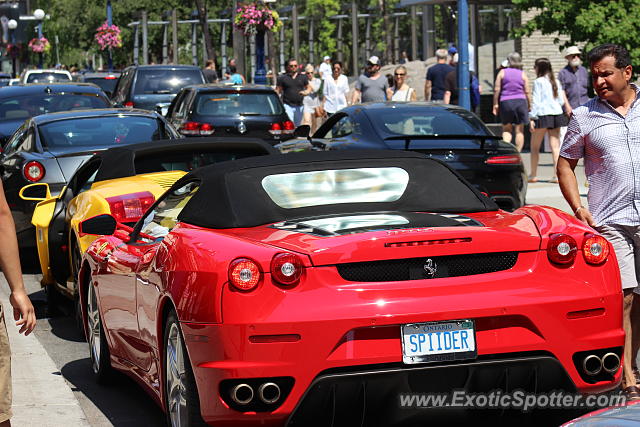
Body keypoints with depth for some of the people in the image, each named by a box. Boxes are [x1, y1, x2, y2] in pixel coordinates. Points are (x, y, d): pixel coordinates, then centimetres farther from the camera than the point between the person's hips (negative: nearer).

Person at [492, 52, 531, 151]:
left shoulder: (502, 72, 2)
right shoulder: (523, 74, 4)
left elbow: (496, 90, -1)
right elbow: (527, 92, 2)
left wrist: (495, 104, 5)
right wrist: (529, 106, 11)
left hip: (505, 102, 0)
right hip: (520, 102, 0)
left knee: (506, 129, 10)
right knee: (519, 131, 5)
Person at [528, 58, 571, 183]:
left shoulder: (538, 81, -6)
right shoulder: (556, 82, 13)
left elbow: (536, 101, -10)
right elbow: (561, 100, 12)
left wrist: (532, 118, -10)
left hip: (543, 114, -5)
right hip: (556, 113, 5)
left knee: (535, 146, 7)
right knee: (555, 146, 3)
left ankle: (533, 175, 10)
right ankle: (557, 175, -4)